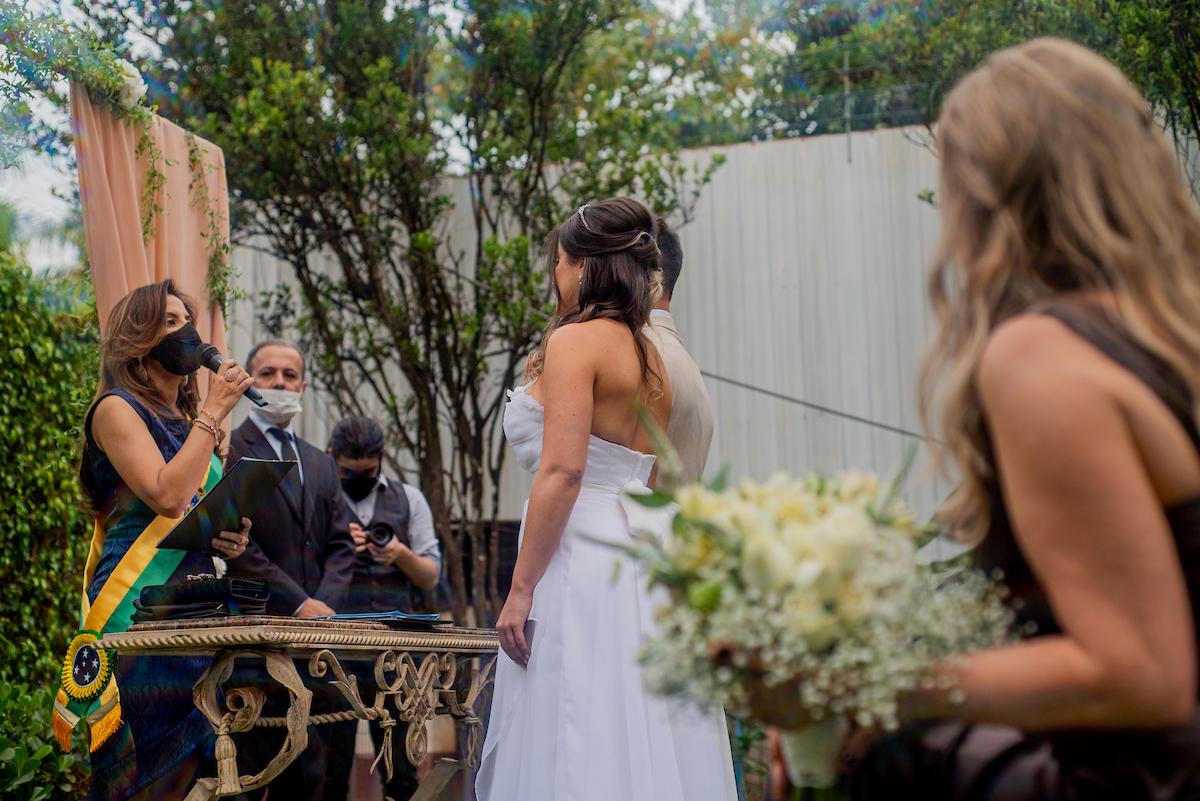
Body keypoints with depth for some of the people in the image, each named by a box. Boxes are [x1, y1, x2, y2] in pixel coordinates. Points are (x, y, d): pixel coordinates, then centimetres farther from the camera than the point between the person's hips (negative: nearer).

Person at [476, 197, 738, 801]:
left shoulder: (575, 339, -8)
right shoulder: (651, 356, 17)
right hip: (644, 554, 9)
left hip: (581, 554, -8)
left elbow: (562, 473, -17)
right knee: (645, 744, 9)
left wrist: (521, 588, -15)